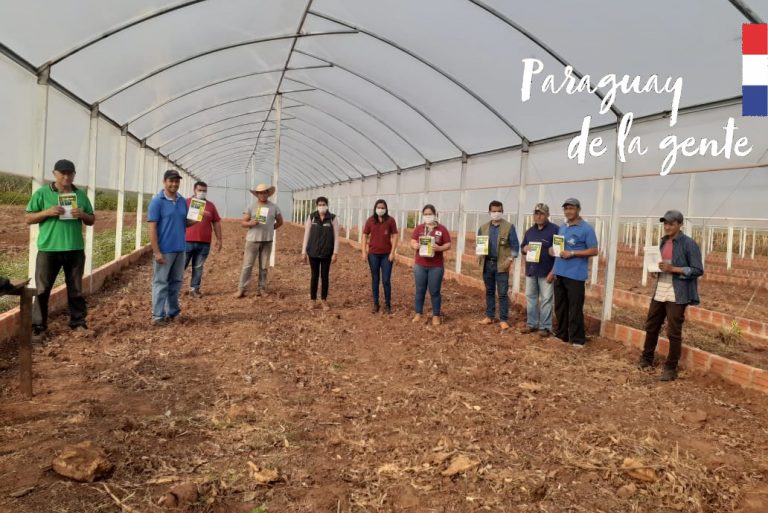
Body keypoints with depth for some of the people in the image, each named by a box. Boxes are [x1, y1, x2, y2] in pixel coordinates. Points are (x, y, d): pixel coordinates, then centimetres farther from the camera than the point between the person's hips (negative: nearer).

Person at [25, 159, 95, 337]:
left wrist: (83, 215, -9)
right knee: (43, 289, 4)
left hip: (75, 249, 2)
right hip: (48, 249, -2)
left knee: (76, 289, 11)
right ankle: (38, 326, 12)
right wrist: (47, 212, -16)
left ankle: (78, 322, 20)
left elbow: (92, 220, 13)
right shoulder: (42, 193, 1)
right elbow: (28, 218, 1)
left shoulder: (80, 194, 9)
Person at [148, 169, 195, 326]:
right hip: (164, 250, -6)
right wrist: (156, 251, -17)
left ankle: (172, 311, 25)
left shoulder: (183, 201, 9)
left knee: (176, 282, 13)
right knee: (161, 283, 0)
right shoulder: (157, 201, -9)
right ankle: (158, 316, 6)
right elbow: (152, 228, -12)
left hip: (180, 249, 6)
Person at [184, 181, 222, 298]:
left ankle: (194, 288, 16)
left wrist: (219, 239, 8)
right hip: (187, 241, -2)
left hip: (204, 243, 2)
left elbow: (216, 223, 12)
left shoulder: (210, 205, 9)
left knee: (198, 267, 8)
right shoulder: (186, 202, 2)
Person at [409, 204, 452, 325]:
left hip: (436, 267, -2)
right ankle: (418, 314, 20)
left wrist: (439, 248, -20)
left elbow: (448, 245, -2)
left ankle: (436, 315, 13)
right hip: (420, 265, 2)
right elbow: (412, 242, 4)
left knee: (434, 292, 3)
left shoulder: (442, 229, -1)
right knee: (420, 290, 9)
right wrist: (415, 246, -19)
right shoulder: (418, 228, 5)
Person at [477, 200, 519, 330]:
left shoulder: (509, 227, -2)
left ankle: (503, 319, 4)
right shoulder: (483, 228, 9)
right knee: (489, 291, 12)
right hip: (487, 263, 4)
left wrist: (510, 259, -13)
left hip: (501, 264, -4)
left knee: (503, 293, -2)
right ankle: (490, 316, 22)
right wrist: (480, 254, -5)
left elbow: (515, 245, -4)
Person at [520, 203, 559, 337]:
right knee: (530, 297, 10)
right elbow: (522, 247, 23)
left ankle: (545, 327, 6)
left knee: (546, 299, -2)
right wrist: (525, 248, -4)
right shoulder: (530, 231, 14)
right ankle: (531, 323, 21)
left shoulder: (554, 230, -6)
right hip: (531, 271, 6)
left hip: (546, 272, -6)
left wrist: (553, 271, -14)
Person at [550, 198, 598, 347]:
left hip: (575, 275, -7)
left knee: (575, 309, -2)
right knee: (560, 307, 14)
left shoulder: (586, 228, -7)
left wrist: (572, 253, -18)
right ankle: (561, 334, 25)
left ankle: (577, 339, 8)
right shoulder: (562, 227, 14)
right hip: (559, 273, 7)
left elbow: (594, 251, -10)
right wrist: (553, 250, 2)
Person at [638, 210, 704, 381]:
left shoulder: (689, 244, -11)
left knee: (673, 332, 0)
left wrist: (673, 269, -21)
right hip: (660, 291, 7)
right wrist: (656, 267, 2)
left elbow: (698, 270, -12)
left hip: (677, 295, -7)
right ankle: (646, 359, 33)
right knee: (651, 326, 16)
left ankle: (671, 369, 12)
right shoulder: (664, 241, 11)